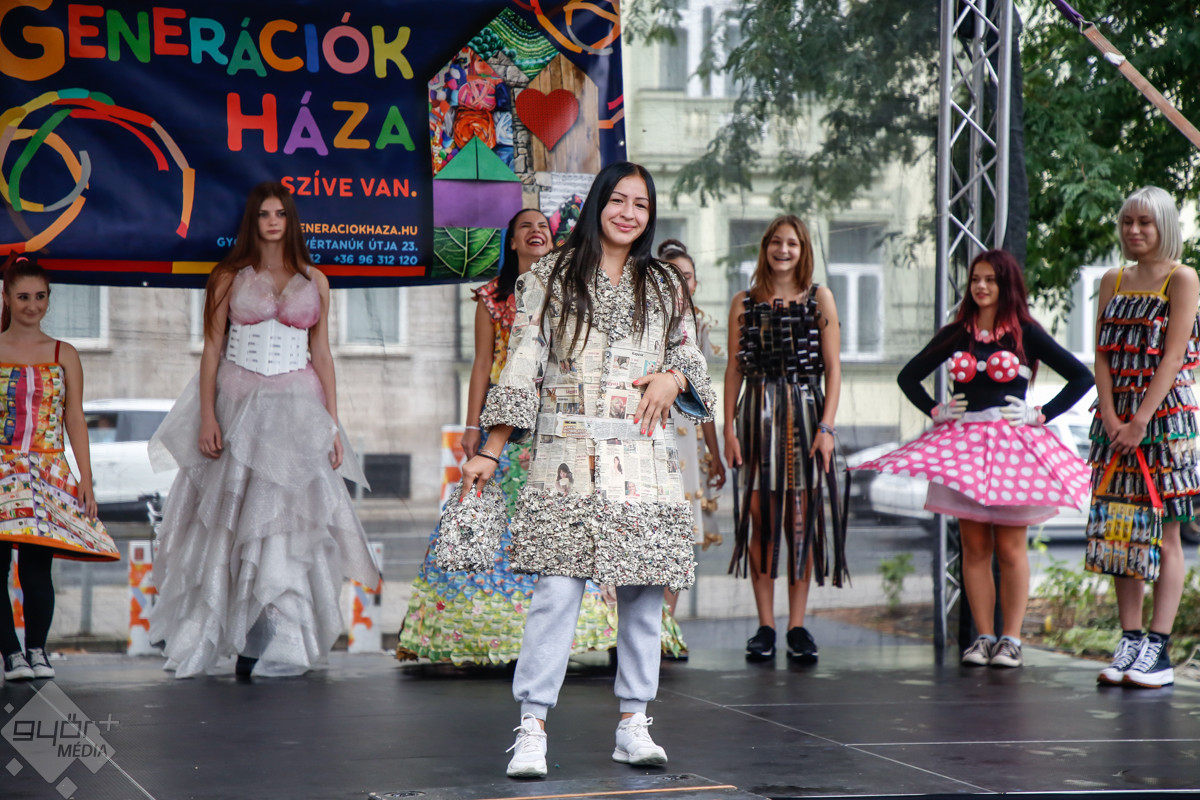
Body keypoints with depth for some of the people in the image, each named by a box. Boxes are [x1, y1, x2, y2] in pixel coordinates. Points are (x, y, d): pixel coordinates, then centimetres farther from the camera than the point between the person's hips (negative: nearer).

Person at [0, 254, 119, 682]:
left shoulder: (63, 355, 10)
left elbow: (75, 420, 10)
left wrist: (86, 478, 4)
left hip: (49, 474, 1)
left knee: (37, 564, -7)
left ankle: (37, 648, 7)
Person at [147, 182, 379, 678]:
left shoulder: (314, 282, 11)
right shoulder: (230, 278, 6)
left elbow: (322, 355, 11)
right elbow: (212, 349, 3)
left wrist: (332, 423, 5)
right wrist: (208, 417, -7)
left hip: (297, 411, 1)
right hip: (238, 407, -1)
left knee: (290, 518, -4)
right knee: (230, 519, -2)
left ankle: (279, 646, -2)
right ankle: (207, 640, 5)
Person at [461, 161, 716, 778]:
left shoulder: (665, 286, 14)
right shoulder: (550, 277, 5)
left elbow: (692, 358, 20)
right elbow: (522, 366, 2)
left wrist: (673, 378, -5)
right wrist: (490, 451, -1)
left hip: (643, 462, 3)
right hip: (567, 459, -3)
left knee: (643, 594, 3)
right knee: (557, 592, -11)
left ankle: (633, 726, 12)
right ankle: (532, 728, -9)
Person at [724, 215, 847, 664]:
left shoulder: (819, 299, 5)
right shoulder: (745, 303, 9)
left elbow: (833, 369, 2)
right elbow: (734, 368, 8)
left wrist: (826, 427, -7)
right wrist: (729, 426, -1)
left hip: (805, 413, -1)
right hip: (757, 414, 1)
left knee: (801, 517, -2)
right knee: (759, 516, -1)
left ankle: (797, 626, 4)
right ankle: (765, 626, 5)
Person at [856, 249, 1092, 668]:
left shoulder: (1026, 334, 0)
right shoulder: (956, 335, 9)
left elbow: (1081, 377, -1)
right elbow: (908, 376, 20)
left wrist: (1042, 415, -6)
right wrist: (935, 411, 8)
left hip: (1013, 445, -3)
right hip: (964, 444, 3)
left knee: (1010, 548, -1)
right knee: (975, 547, 3)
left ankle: (1011, 639, 3)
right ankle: (983, 636, 8)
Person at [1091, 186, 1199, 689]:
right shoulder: (1113, 282, 14)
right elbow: (1103, 355, 8)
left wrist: (1140, 422, -17)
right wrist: (1110, 417, -7)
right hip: (1116, 418, 5)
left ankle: (1158, 649, -7)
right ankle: (1129, 644, 7)